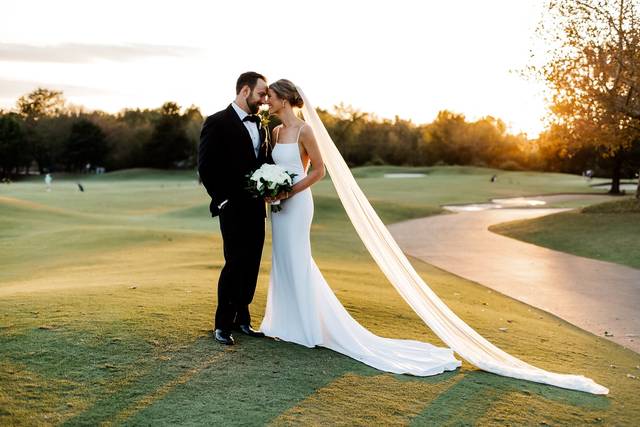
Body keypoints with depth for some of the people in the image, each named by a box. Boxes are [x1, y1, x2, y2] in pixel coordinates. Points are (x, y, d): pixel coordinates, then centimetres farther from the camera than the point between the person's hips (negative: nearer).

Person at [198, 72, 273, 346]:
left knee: (252, 265, 8)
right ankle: (222, 324, 7)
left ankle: (242, 318, 21)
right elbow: (206, 167, -11)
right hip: (233, 208, -7)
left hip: (256, 208, 7)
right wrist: (222, 200, -12)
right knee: (235, 264, -6)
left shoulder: (260, 125, 14)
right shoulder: (217, 123, -7)